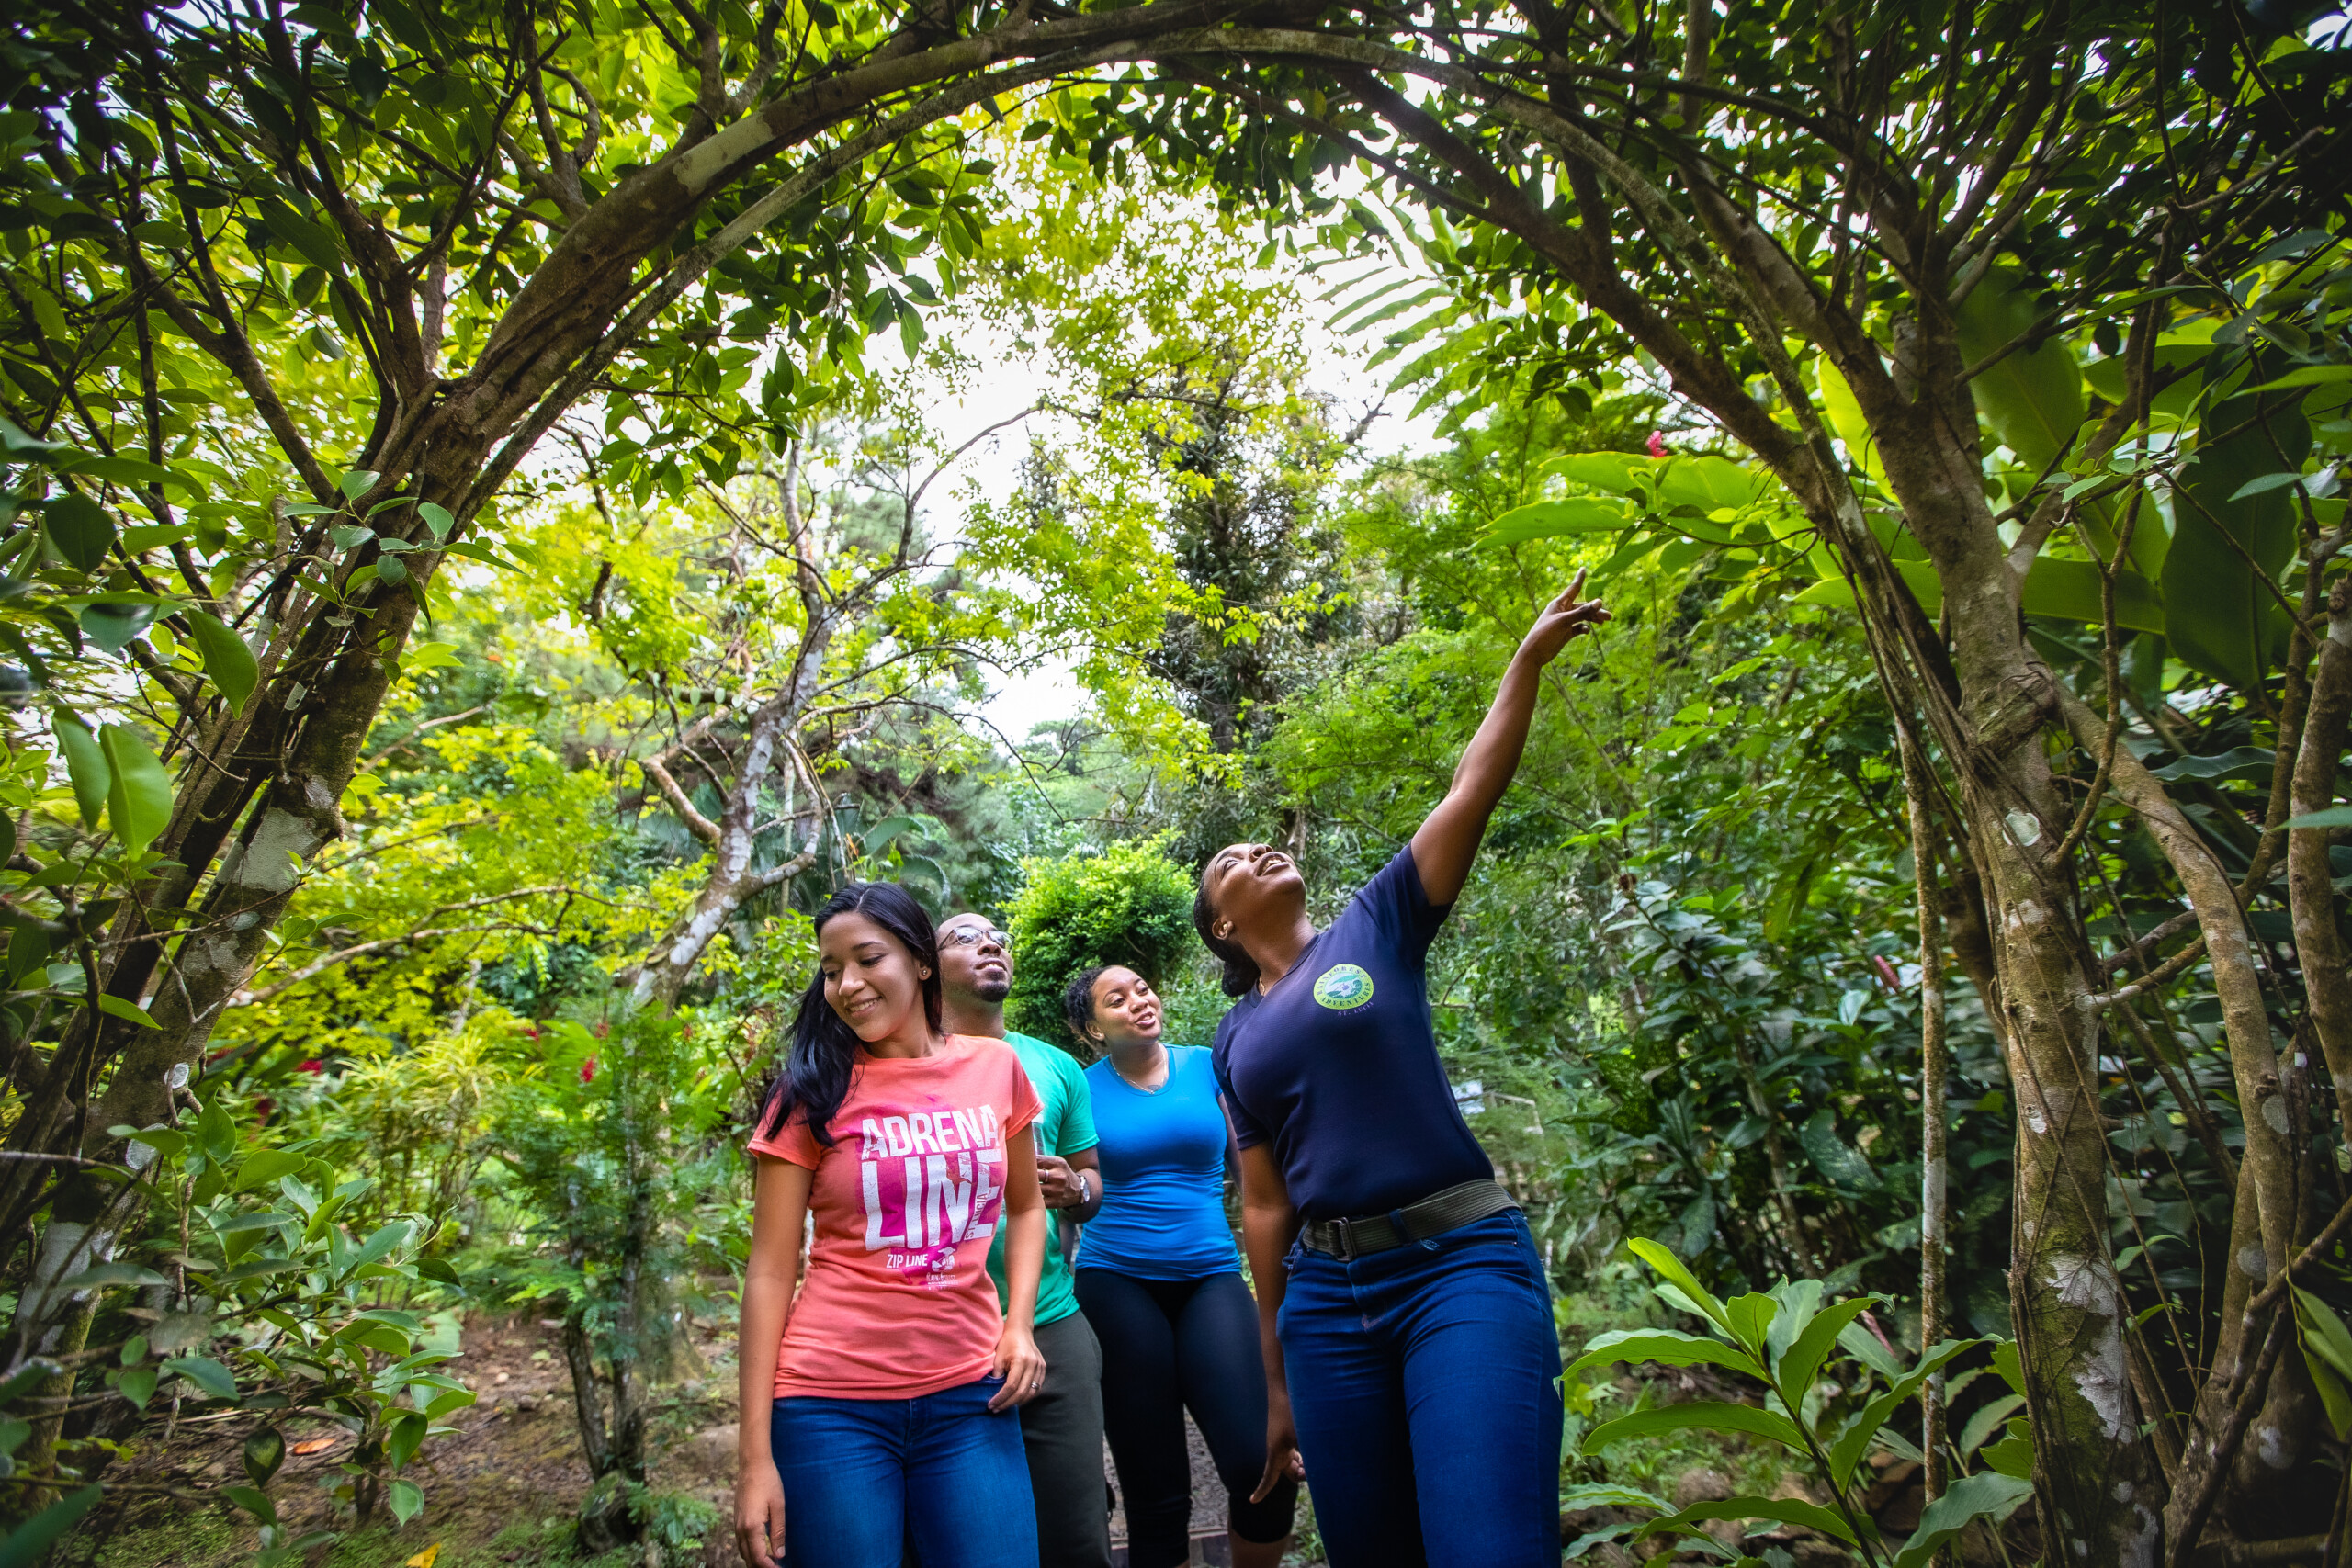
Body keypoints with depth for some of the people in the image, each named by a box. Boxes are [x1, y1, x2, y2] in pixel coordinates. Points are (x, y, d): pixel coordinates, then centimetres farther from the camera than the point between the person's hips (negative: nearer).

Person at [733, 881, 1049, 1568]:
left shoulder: (995, 1066, 2)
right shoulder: (814, 1091, -4)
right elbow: (771, 1271, -3)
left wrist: (1019, 1322, 0)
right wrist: (755, 1455, -6)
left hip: (969, 1394, 2)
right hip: (832, 1406, -2)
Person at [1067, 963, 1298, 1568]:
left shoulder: (1208, 1067, 6)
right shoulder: (1084, 1088, 2)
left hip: (1210, 1278, 1)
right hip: (1117, 1285, -1)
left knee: (1264, 1469, -15)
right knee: (1157, 1494, 2)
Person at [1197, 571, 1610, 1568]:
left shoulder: (1376, 926, 7)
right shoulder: (1236, 1044, 14)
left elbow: (1472, 794, -2)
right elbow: (1265, 1206, 14)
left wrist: (1528, 661, -7)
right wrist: (1276, 1381, 15)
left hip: (1462, 1262, -3)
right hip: (1326, 1295, 4)